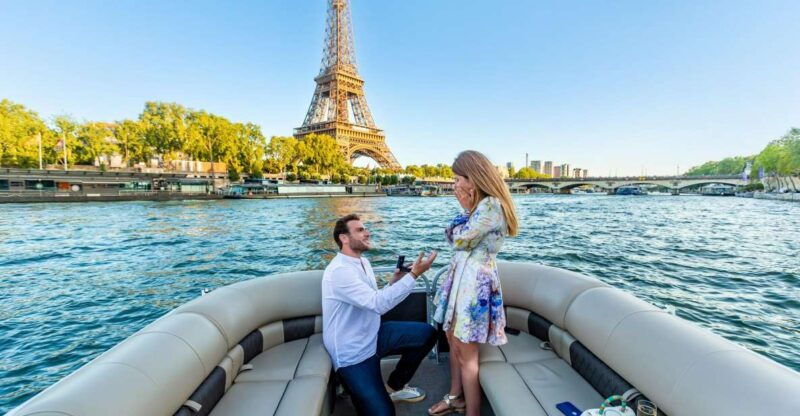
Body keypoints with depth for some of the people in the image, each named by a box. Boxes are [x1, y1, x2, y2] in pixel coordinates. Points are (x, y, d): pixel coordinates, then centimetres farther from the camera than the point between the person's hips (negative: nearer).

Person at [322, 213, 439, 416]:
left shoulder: (363, 261, 7)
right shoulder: (339, 271, -25)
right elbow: (378, 304, -32)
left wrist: (394, 282, -4)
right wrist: (414, 274, -30)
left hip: (373, 334, 9)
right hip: (353, 353, -9)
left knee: (427, 333, 6)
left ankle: (395, 386, 21)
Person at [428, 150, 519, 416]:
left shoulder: (491, 205, -18)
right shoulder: (479, 205, 12)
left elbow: (461, 240, -18)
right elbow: (452, 237, 14)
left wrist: (465, 209, -5)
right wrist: (465, 207, 5)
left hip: (474, 280, -10)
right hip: (460, 274, 10)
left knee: (467, 354, 3)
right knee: (453, 340, 20)